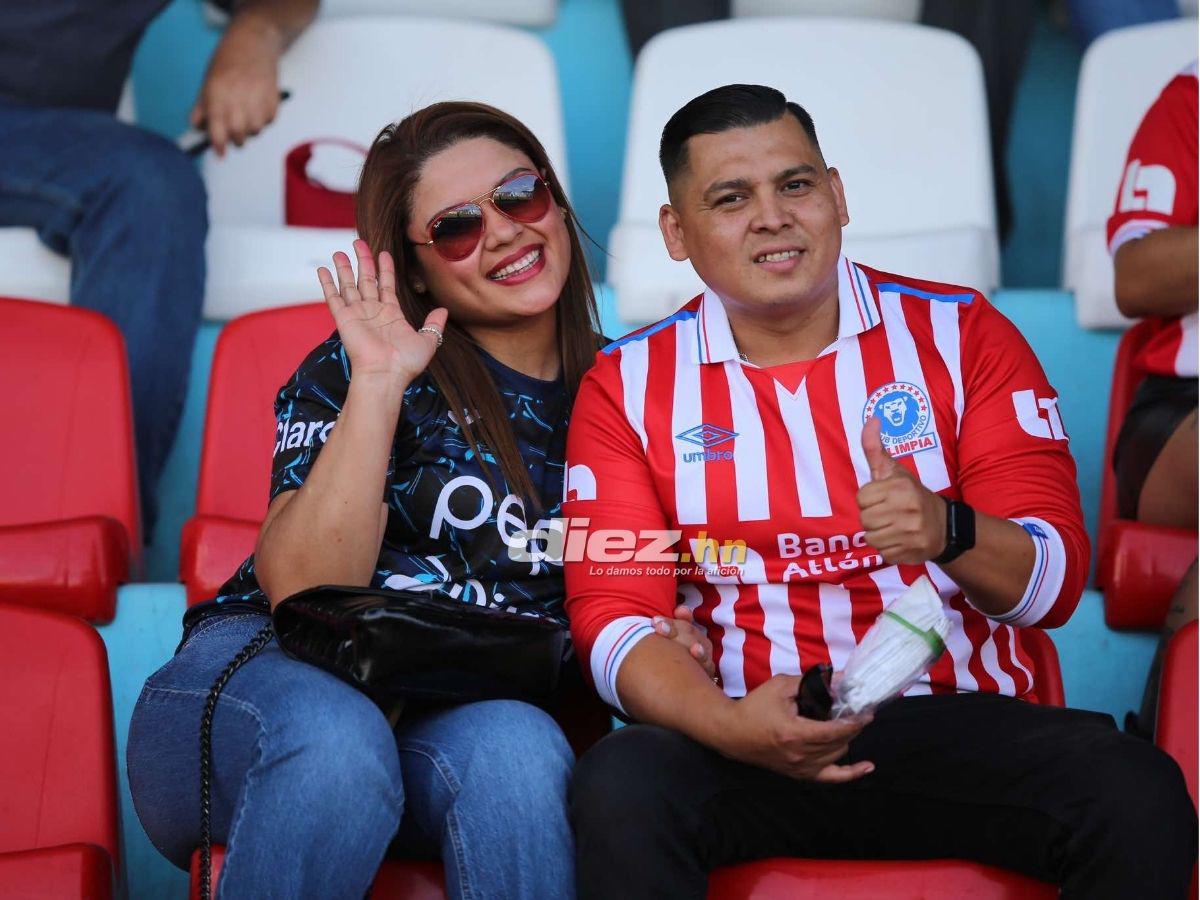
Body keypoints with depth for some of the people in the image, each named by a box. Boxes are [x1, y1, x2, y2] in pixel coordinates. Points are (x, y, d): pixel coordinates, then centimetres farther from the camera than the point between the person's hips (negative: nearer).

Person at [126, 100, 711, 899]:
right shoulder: (357, 369, 0)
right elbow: (303, 593, -14)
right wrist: (377, 386, -18)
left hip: (472, 711, 3)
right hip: (270, 676, -2)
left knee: (516, 746, -34)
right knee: (338, 741, -38)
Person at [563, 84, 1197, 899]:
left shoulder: (961, 336, 7)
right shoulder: (627, 385, 8)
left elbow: (1059, 579, 2)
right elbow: (612, 616, 0)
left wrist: (948, 534, -22)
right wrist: (728, 725, -21)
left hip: (961, 719, 0)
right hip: (749, 734, 0)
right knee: (618, 791, -33)